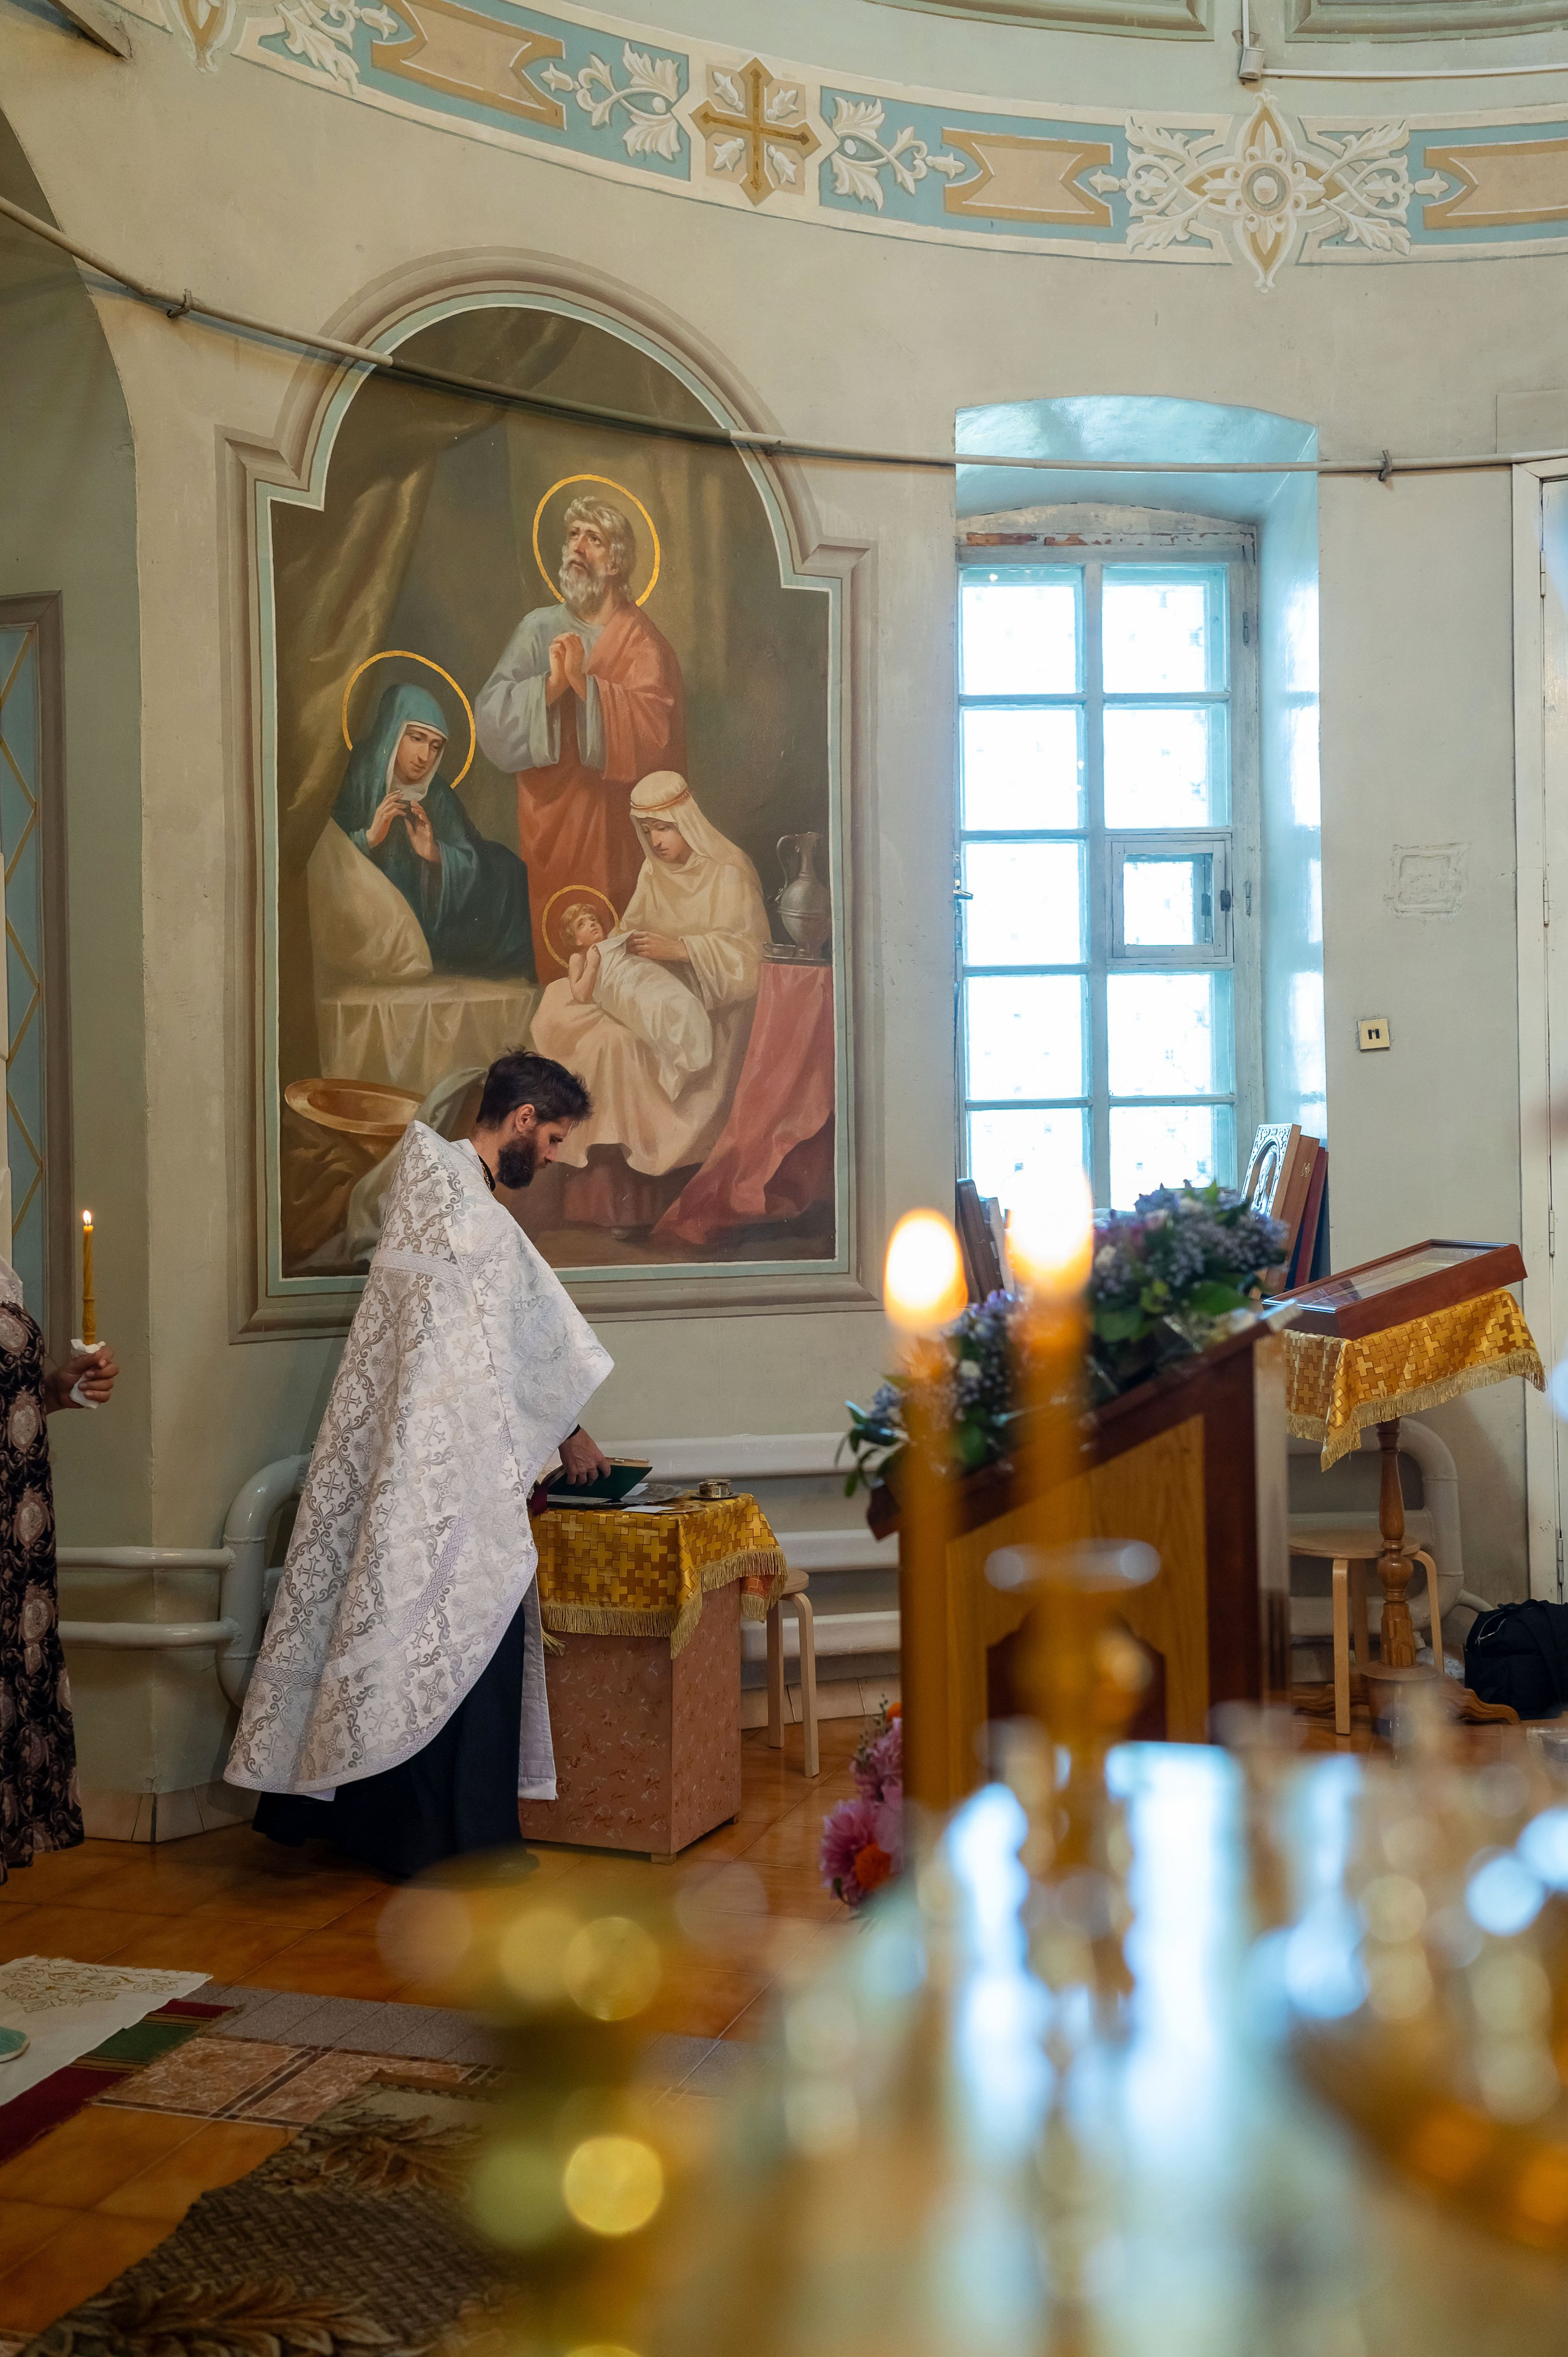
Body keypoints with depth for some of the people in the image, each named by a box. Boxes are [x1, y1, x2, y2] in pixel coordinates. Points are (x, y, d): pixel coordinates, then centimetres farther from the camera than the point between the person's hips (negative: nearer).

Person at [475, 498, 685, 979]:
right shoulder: (540, 628, 5)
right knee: (556, 955, 4)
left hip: (614, 824, -1)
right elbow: (490, 717, -7)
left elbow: (651, 726, -15)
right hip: (551, 822, 1)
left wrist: (583, 683, -21)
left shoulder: (640, 640, 2)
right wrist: (550, 685, -21)